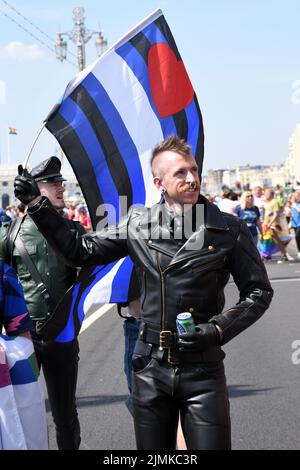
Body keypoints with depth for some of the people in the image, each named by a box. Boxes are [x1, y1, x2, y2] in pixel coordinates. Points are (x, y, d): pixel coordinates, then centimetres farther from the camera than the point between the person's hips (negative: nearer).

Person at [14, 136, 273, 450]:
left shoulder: (228, 229, -3)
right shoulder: (138, 225, 3)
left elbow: (259, 292, 4)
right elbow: (80, 251, 11)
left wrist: (219, 329, -11)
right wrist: (37, 205, 6)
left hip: (203, 368, -2)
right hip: (150, 367, 2)